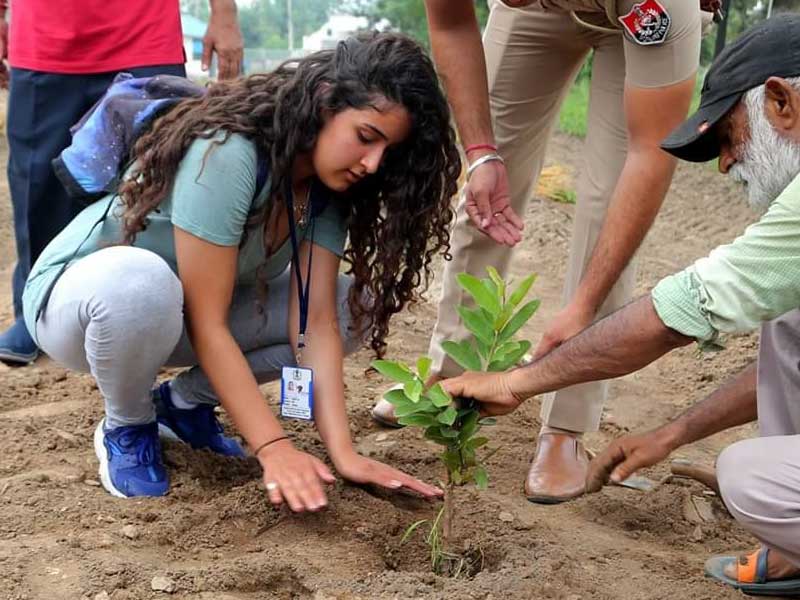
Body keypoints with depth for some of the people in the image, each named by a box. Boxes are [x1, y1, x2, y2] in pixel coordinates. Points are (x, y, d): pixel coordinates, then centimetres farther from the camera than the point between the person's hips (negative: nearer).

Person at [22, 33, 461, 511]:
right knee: (138, 281, -42)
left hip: (177, 311, 6)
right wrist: (275, 447, -34)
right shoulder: (225, 154, -33)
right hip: (77, 294, -6)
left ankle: (185, 402, 6)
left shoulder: (329, 184, -11)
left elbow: (315, 320, -17)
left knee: (352, 303, -10)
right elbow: (207, 323, -32)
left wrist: (344, 453, -26)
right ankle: (127, 429, -9)